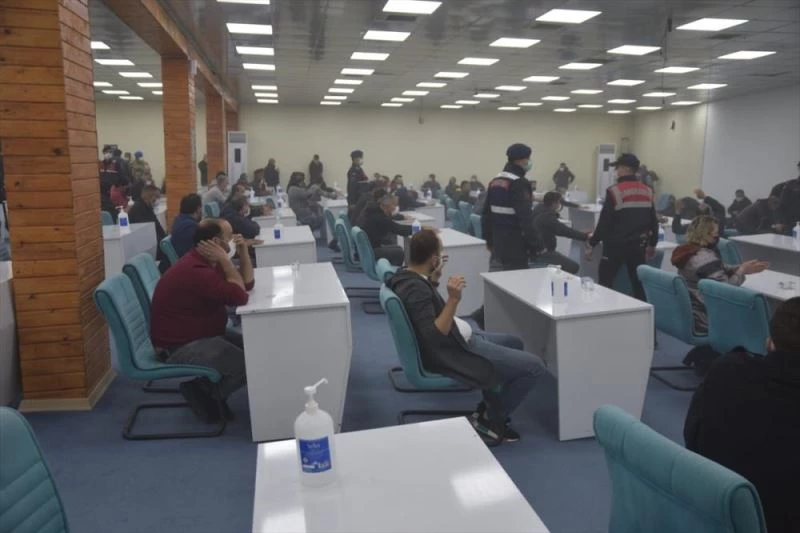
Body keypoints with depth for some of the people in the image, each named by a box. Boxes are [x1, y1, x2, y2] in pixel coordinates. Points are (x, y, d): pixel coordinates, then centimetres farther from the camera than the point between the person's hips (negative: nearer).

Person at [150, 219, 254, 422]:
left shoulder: (208, 262, 5)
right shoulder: (195, 270, -28)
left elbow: (247, 282, 10)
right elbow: (240, 296, -30)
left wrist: (243, 250, -1)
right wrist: (225, 260, -24)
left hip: (204, 334, 11)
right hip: (180, 346, -11)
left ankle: (204, 387, 13)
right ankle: (202, 391, 1)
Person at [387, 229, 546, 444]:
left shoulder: (404, 275, 2)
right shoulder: (416, 289, -28)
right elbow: (433, 337, -33)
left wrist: (434, 279, 14)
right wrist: (453, 300, -38)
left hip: (457, 339, 11)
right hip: (452, 353, -11)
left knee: (514, 343, 26)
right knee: (534, 366, -10)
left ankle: (490, 405, 26)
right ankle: (491, 420, 4)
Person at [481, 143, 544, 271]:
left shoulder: (495, 181, 10)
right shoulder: (519, 184, -17)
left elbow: (486, 213, 16)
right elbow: (526, 218, -23)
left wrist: (489, 240, 22)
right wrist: (537, 245, -19)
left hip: (499, 241, 9)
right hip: (516, 244, -9)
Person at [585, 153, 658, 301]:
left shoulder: (614, 191, -12)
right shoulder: (647, 192, 6)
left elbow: (604, 222, -12)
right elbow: (653, 221, 12)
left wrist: (591, 244, -4)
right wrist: (652, 244, 23)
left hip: (616, 245, -6)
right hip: (638, 245, 6)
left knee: (605, 283, 5)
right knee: (639, 283, 11)